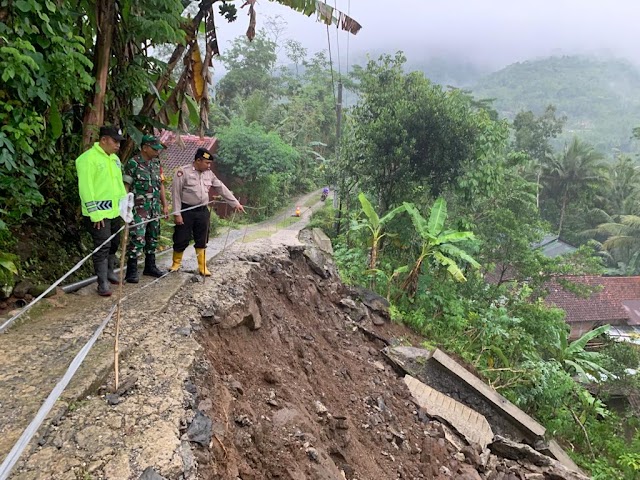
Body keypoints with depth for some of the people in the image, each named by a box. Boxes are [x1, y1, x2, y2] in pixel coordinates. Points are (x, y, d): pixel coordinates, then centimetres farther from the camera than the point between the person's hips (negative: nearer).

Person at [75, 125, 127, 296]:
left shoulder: (114, 158, 13)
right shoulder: (88, 159, -14)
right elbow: (85, 188, -18)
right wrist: (95, 214, -19)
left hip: (115, 211, 8)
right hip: (99, 213, -8)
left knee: (114, 244, 18)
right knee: (102, 247, -6)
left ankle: (109, 271, 36)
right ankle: (103, 283, 2)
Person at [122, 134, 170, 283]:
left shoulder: (157, 163, 10)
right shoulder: (133, 163, -10)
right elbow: (126, 186, -10)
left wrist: (165, 205, 14)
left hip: (155, 208, 7)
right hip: (139, 208, -7)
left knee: (153, 238, 14)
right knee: (137, 239, -9)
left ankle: (150, 266, 26)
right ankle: (132, 271, -2)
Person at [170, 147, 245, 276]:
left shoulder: (209, 174, 7)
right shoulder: (183, 172, -9)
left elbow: (222, 189, 13)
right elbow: (176, 193, -9)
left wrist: (236, 203, 12)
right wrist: (177, 213, -13)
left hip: (203, 211, 5)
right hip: (186, 211, -5)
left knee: (202, 241, 9)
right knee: (182, 239, 3)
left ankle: (202, 267, 18)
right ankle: (176, 263, 23)